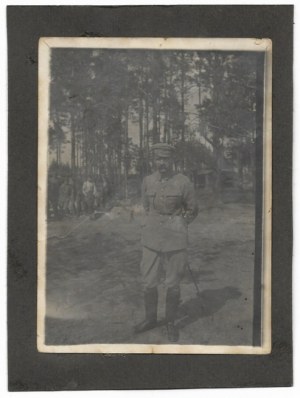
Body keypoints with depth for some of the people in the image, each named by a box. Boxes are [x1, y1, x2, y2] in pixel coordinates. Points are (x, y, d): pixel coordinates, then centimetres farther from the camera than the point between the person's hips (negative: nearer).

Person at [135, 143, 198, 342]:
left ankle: (171, 323, 24)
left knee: (173, 284, 7)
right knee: (149, 282, 8)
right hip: (152, 239, 3)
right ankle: (151, 319, 29)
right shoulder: (148, 181, 1)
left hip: (175, 240, -3)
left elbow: (193, 210, 5)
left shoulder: (184, 182, -9)